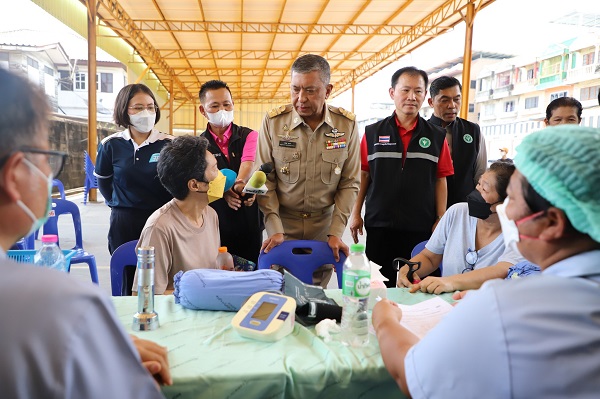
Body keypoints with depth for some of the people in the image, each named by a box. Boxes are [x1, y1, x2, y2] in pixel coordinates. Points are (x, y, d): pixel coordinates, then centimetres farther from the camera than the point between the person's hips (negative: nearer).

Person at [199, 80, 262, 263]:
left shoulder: (249, 136, 5)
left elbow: (248, 165, -14)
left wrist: (240, 185, -36)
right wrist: (225, 192, -31)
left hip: (249, 221, 0)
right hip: (216, 220, 0)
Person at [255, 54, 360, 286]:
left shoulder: (346, 124, -6)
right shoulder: (273, 121, -8)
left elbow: (349, 183, -2)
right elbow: (265, 180, -5)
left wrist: (336, 232, -8)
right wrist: (274, 229, -11)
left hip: (324, 223, 1)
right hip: (282, 221, 0)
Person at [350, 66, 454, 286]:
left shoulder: (437, 136, 5)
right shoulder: (372, 133, 4)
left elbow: (440, 180, 5)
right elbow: (363, 175, 6)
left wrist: (441, 219, -1)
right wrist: (356, 213, 2)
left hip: (421, 227, 0)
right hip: (379, 225, 0)